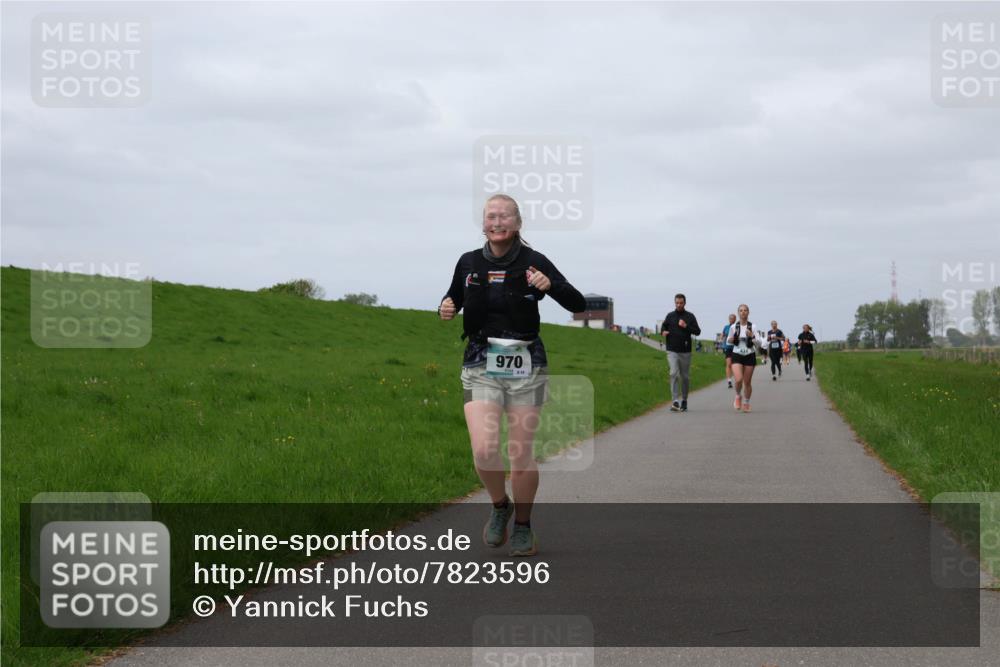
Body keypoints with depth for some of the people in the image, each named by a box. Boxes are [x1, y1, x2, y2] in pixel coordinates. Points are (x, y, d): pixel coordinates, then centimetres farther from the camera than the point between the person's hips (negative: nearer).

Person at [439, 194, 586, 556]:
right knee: (484, 450, -15)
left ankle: (522, 525, 24)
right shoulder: (469, 263, 5)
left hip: (525, 367, -1)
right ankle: (499, 506, 15)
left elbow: (578, 305, -6)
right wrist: (445, 310, -2)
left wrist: (550, 285, -24)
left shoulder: (534, 262, -3)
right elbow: (453, 301, 21)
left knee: (521, 454, 2)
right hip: (481, 367, 1)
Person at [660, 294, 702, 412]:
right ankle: (675, 401, -22)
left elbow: (697, 331, -1)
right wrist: (663, 332, -4)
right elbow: (663, 327, 19)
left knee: (685, 377, 9)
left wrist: (686, 326, -15)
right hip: (672, 351, -1)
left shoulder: (690, 317, 4)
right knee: (674, 373, -17)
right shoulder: (670, 316, 7)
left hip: (685, 351, 1)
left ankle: (684, 401, 24)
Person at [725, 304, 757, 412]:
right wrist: (730, 340, -9)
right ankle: (738, 396, 11)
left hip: (749, 355, 0)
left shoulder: (752, 327, -3)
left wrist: (752, 336, -23)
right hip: (737, 355, 0)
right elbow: (728, 341, 14)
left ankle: (746, 403, 25)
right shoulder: (733, 327, 1)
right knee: (738, 380, -18)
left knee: (747, 382, 5)